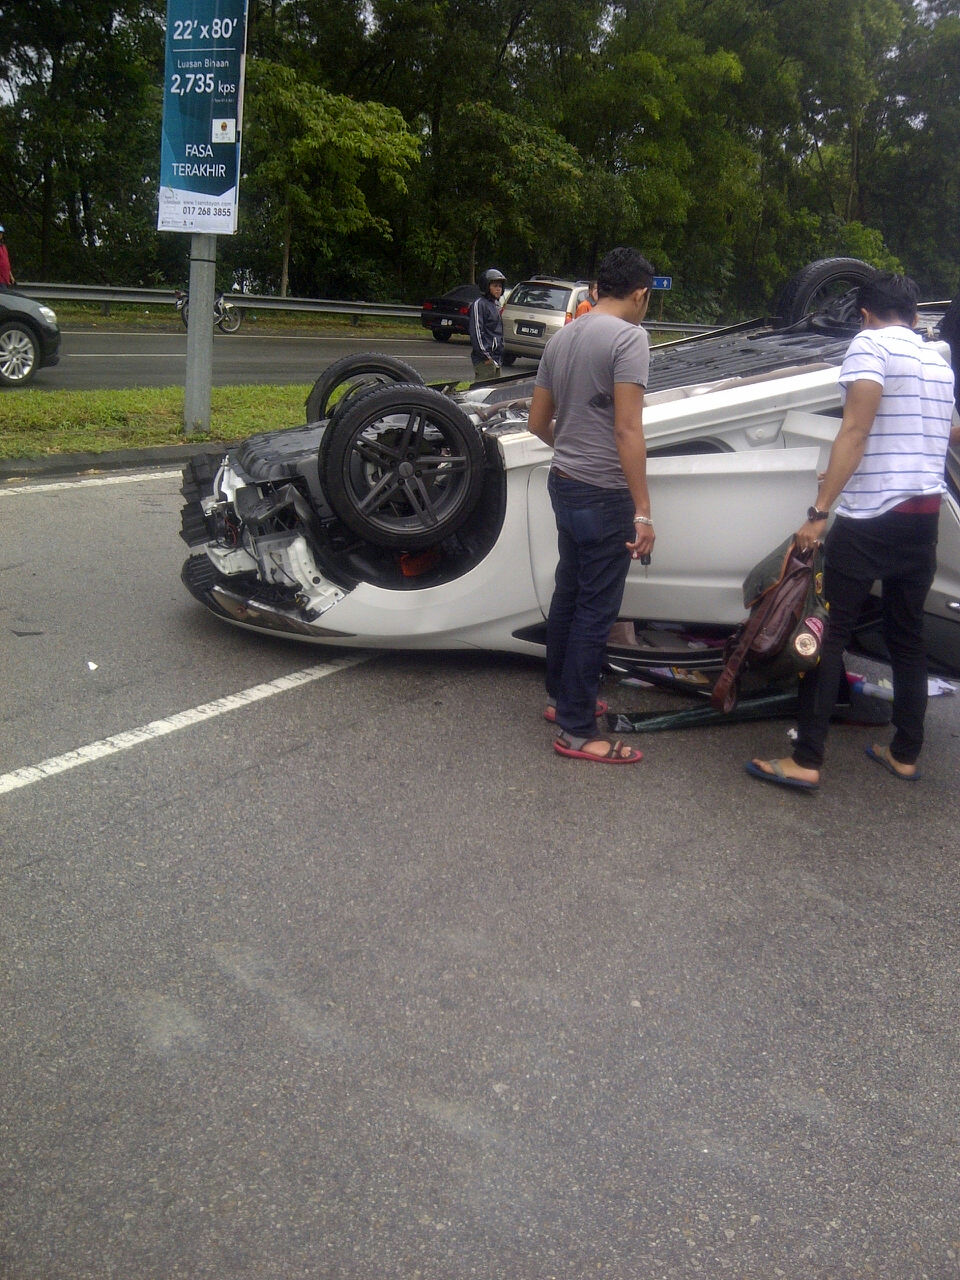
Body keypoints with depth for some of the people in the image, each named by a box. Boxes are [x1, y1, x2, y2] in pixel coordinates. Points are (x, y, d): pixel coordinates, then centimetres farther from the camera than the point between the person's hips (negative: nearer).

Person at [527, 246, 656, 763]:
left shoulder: (561, 337, 10)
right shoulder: (629, 337, -13)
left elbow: (538, 421, 16)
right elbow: (627, 430, -20)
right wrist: (642, 512, -19)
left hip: (563, 484, 8)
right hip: (603, 493, -8)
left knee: (569, 594, 19)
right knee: (595, 610, -2)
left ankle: (562, 697, 33)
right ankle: (576, 731, 5)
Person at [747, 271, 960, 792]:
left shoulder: (869, 345, -7)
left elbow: (855, 432, -18)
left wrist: (819, 511, -20)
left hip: (870, 520, -7)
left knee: (828, 635, -4)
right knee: (907, 637, 15)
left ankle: (806, 761, -5)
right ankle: (905, 754, 24)